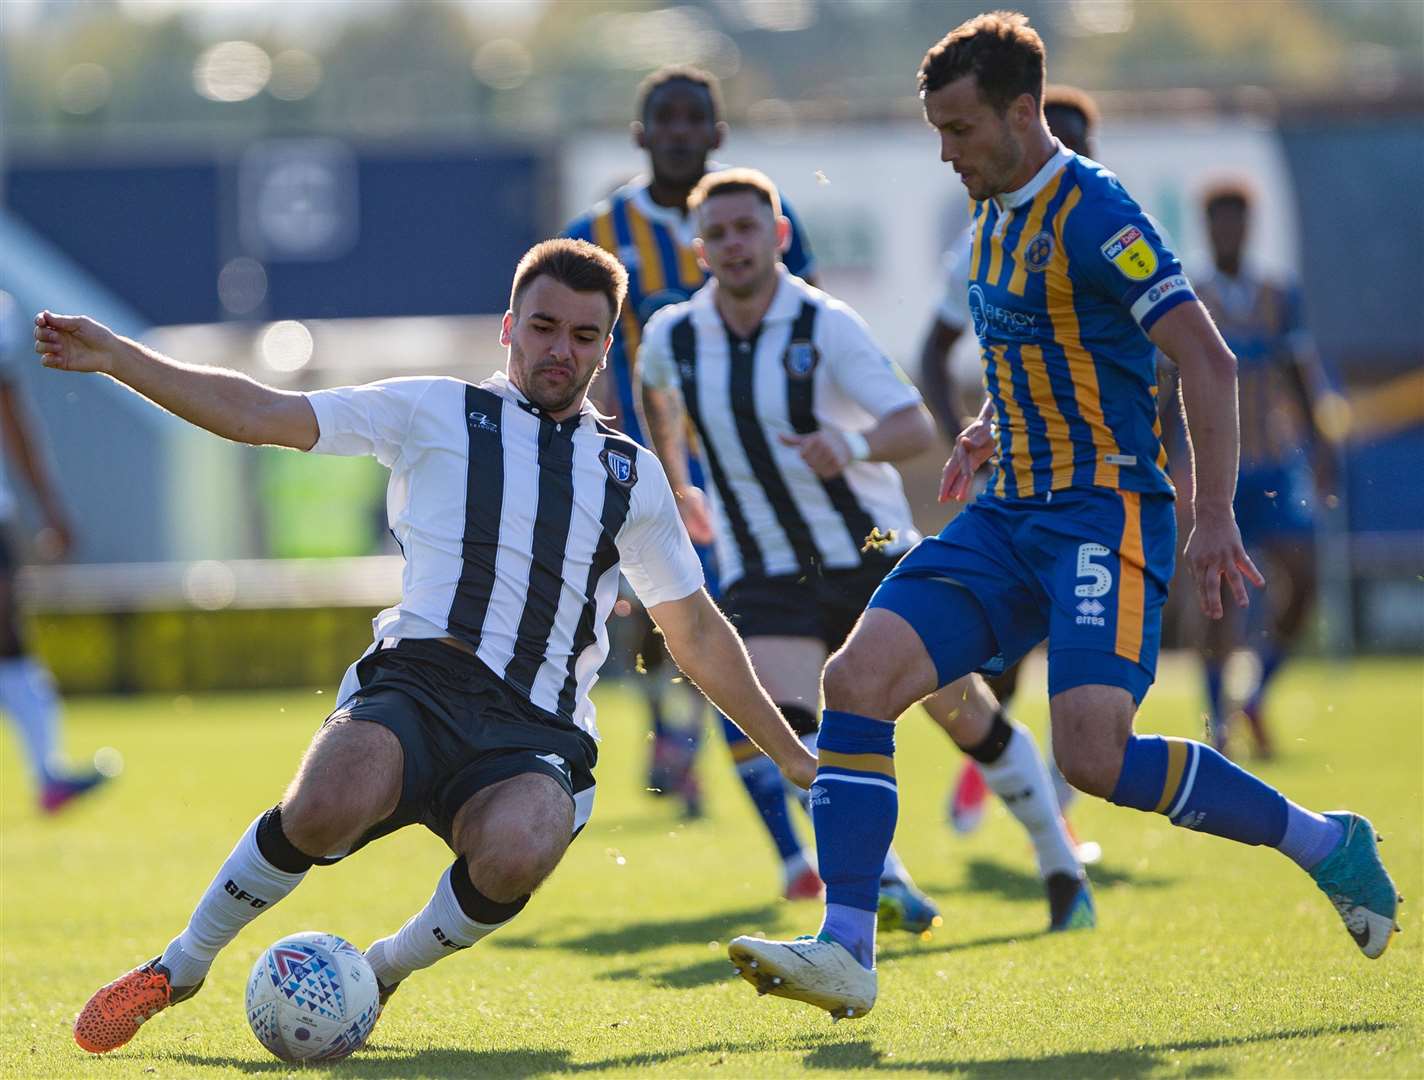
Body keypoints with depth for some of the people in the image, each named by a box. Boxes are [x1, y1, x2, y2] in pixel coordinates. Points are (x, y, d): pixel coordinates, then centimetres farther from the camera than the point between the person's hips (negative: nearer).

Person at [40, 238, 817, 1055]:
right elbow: (258, 415, 9)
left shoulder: (632, 475, 23)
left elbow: (698, 632, 31)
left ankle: (384, 971, -2)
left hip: (536, 732, 2)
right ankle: (181, 967, -7)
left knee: (517, 855, -35)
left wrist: (792, 755, 31)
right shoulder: (436, 413, 15)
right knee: (327, 807, -35)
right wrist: (116, 357, -2)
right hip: (416, 687, -2)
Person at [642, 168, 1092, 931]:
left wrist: (851, 446, -44)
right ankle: (888, 886, -26)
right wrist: (674, 483, 32)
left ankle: (1062, 873, 21)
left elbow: (915, 425, -24)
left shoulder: (825, 325, -14)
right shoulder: (671, 338, -2)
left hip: (872, 554, -2)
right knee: (787, 725, -24)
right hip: (764, 575, 2)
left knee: (964, 716, 4)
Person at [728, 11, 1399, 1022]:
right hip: (1010, 517, 8)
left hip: (1105, 512, -8)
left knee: (1094, 753, -24)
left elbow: (1208, 361, -17)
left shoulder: (1092, 212, -13)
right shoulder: (998, 218, 14)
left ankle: (1329, 844, -3)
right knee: (859, 677, -10)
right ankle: (846, 951, -10)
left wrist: (1215, 520, -21)